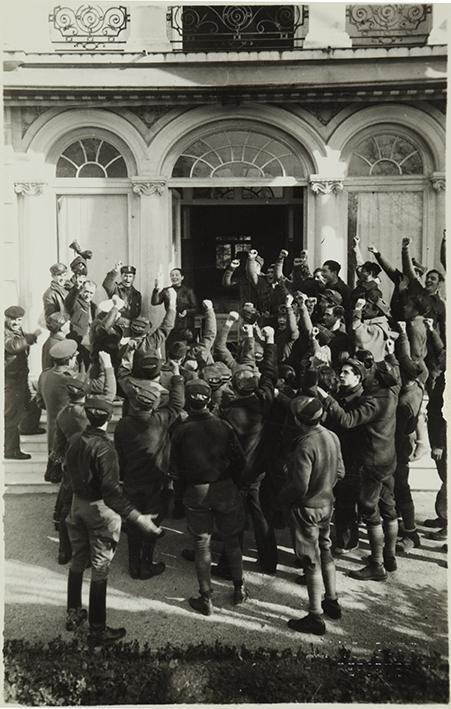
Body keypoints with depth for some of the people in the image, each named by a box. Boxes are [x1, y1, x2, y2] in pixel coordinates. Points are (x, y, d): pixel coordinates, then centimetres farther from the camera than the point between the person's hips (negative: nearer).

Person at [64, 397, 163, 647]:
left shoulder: (75, 440, -5)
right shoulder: (104, 448, -26)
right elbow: (111, 492, -31)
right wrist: (139, 518, -35)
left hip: (77, 503, 7)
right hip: (100, 509, -7)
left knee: (77, 561, 23)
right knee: (100, 570, 5)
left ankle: (73, 614, 38)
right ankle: (97, 631, 15)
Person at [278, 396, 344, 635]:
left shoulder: (305, 446, -28)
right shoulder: (332, 437, -4)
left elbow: (300, 487, -26)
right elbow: (340, 472, 6)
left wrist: (283, 496, -8)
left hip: (307, 508, -8)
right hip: (327, 502, 8)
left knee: (311, 562, 4)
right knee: (325, 551, 24)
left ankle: (315, 618, 17)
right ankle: (332, 602, 39)